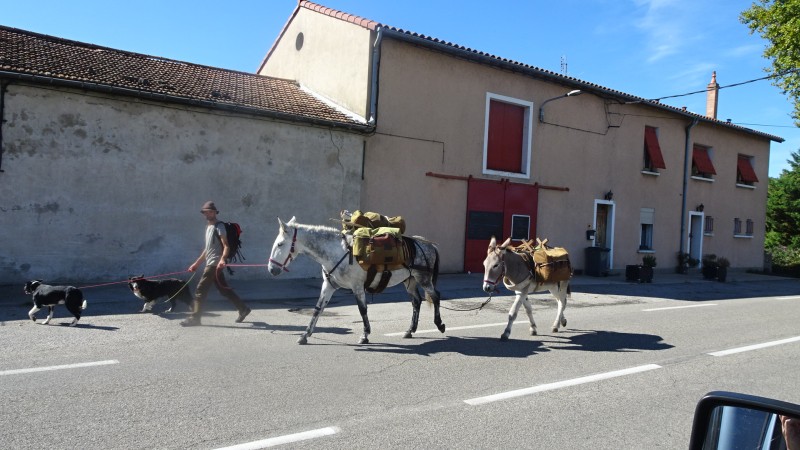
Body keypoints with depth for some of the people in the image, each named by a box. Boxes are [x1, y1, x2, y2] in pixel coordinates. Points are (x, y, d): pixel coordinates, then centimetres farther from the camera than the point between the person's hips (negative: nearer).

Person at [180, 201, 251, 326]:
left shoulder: (219, 226, -7)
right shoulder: (208, 227, 20)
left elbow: (226, 246, -17)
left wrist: (222, 259, -34)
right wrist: (197, 263, 24)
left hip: (215, 264, -9)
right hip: (211, 264, 9)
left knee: (200, 289, -7)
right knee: (224, 289, 11)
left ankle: (195, 318, -1)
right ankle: (243, 309, 18)